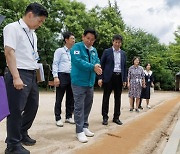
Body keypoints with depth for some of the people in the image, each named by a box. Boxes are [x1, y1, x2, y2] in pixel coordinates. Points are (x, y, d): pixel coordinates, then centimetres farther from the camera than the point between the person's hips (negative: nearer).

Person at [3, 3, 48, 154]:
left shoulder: (33, 34, 16)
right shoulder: (13, 28, -8)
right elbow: (9, 52, -16)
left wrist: (37, 72, 15)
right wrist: (16, 77, -22)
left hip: (32, 75, 9)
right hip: (20, 74, -9)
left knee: (32, 107, 16)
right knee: (16, 110, -1)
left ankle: (22, 134, 36)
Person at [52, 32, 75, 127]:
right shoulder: (59, 51, 1)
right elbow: (55, 64, -4)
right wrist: (55, 77, -14)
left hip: (72, 76, 5)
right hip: (62, 76, -5)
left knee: (70, 98, 10)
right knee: (59, 98, 0)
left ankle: (69, 116, 22)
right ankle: (58, 118, 8)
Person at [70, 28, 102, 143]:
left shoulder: (94, 50, 12)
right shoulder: (77, 47, -8)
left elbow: (97, 60, 12)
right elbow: (77, 61, -21)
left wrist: (97, 65, -13)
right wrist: (92, 67, -22)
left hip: (90, 82, 7)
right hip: (79, 82, -7)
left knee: (88, 105, 14)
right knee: (79, 106, -4)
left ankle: (85, 127, 28)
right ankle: (79, 131, 3)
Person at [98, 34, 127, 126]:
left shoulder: (123, 53, 12)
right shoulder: (107, 51, 1)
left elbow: (124, 67, 14)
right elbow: (102, 65, 0)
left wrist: (125, 79, 9)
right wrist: (100, 78, -7)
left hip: (119, 77, 4)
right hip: (109, 77, -3)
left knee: (118, 98, 8)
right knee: (106, 97, 2)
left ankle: (116, 117, 18)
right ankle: (105, 117, 11)